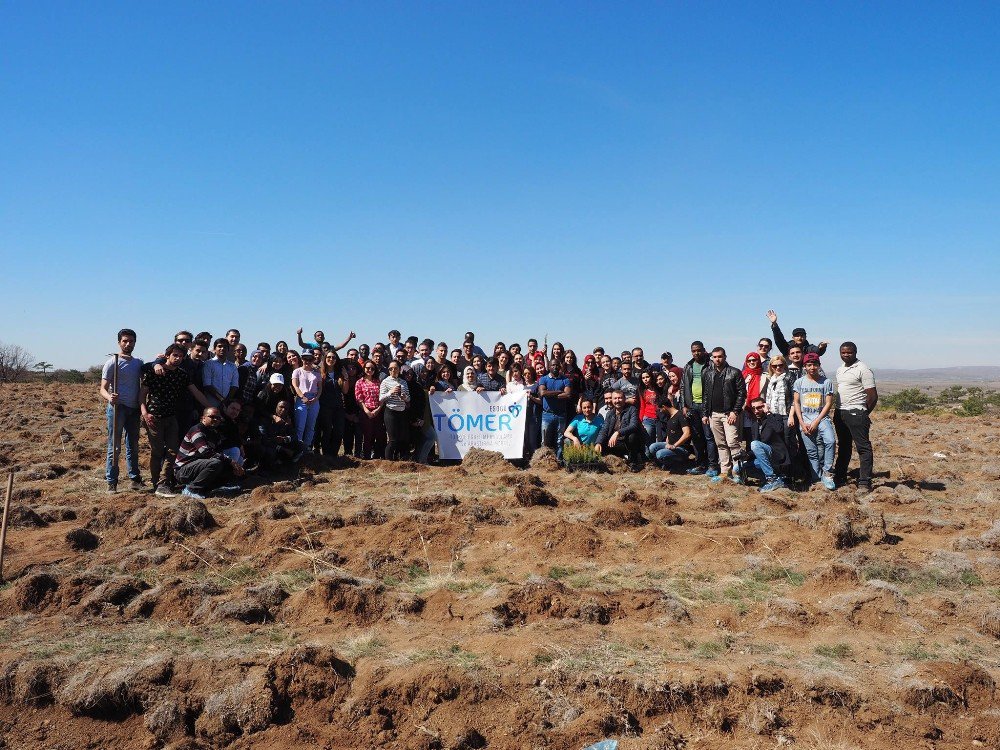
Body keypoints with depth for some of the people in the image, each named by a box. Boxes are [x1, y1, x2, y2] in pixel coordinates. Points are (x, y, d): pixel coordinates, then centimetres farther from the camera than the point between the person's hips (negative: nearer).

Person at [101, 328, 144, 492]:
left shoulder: (138, 363, 12)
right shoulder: (112, 363, -4)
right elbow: (103, 389, -8)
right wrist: (109, 397, -30)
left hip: (134, 408, 6)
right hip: (117, 407, -6)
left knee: (133, 446, 13)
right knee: (114, 447, -6)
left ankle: (135, 479, 21)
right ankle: (111, 483, -1)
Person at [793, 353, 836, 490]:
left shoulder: (826, 382, 3)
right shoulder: (799, 382, 7)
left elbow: (828, 404, -1)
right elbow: (796, 403, 6)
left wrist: (816, 422, -10)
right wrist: (802, 423, -4)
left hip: (822, 418, -1)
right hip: (805, 421, 2)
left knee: (830, 441, -25)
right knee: (812, 452, 1)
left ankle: (827, 472, -14)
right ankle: (817, 479, 7)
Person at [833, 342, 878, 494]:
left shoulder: (863, 369, -11)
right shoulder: (840, 369, 15)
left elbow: (873, 396, -12)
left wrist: (864, 413, -2)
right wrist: (839, 409, 13)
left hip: (856, 413, -8)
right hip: (840, 413, 8)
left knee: (863, 447, -6)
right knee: (843, 446, 16)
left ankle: (864, 482, -5)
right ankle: (840, 477, 24)